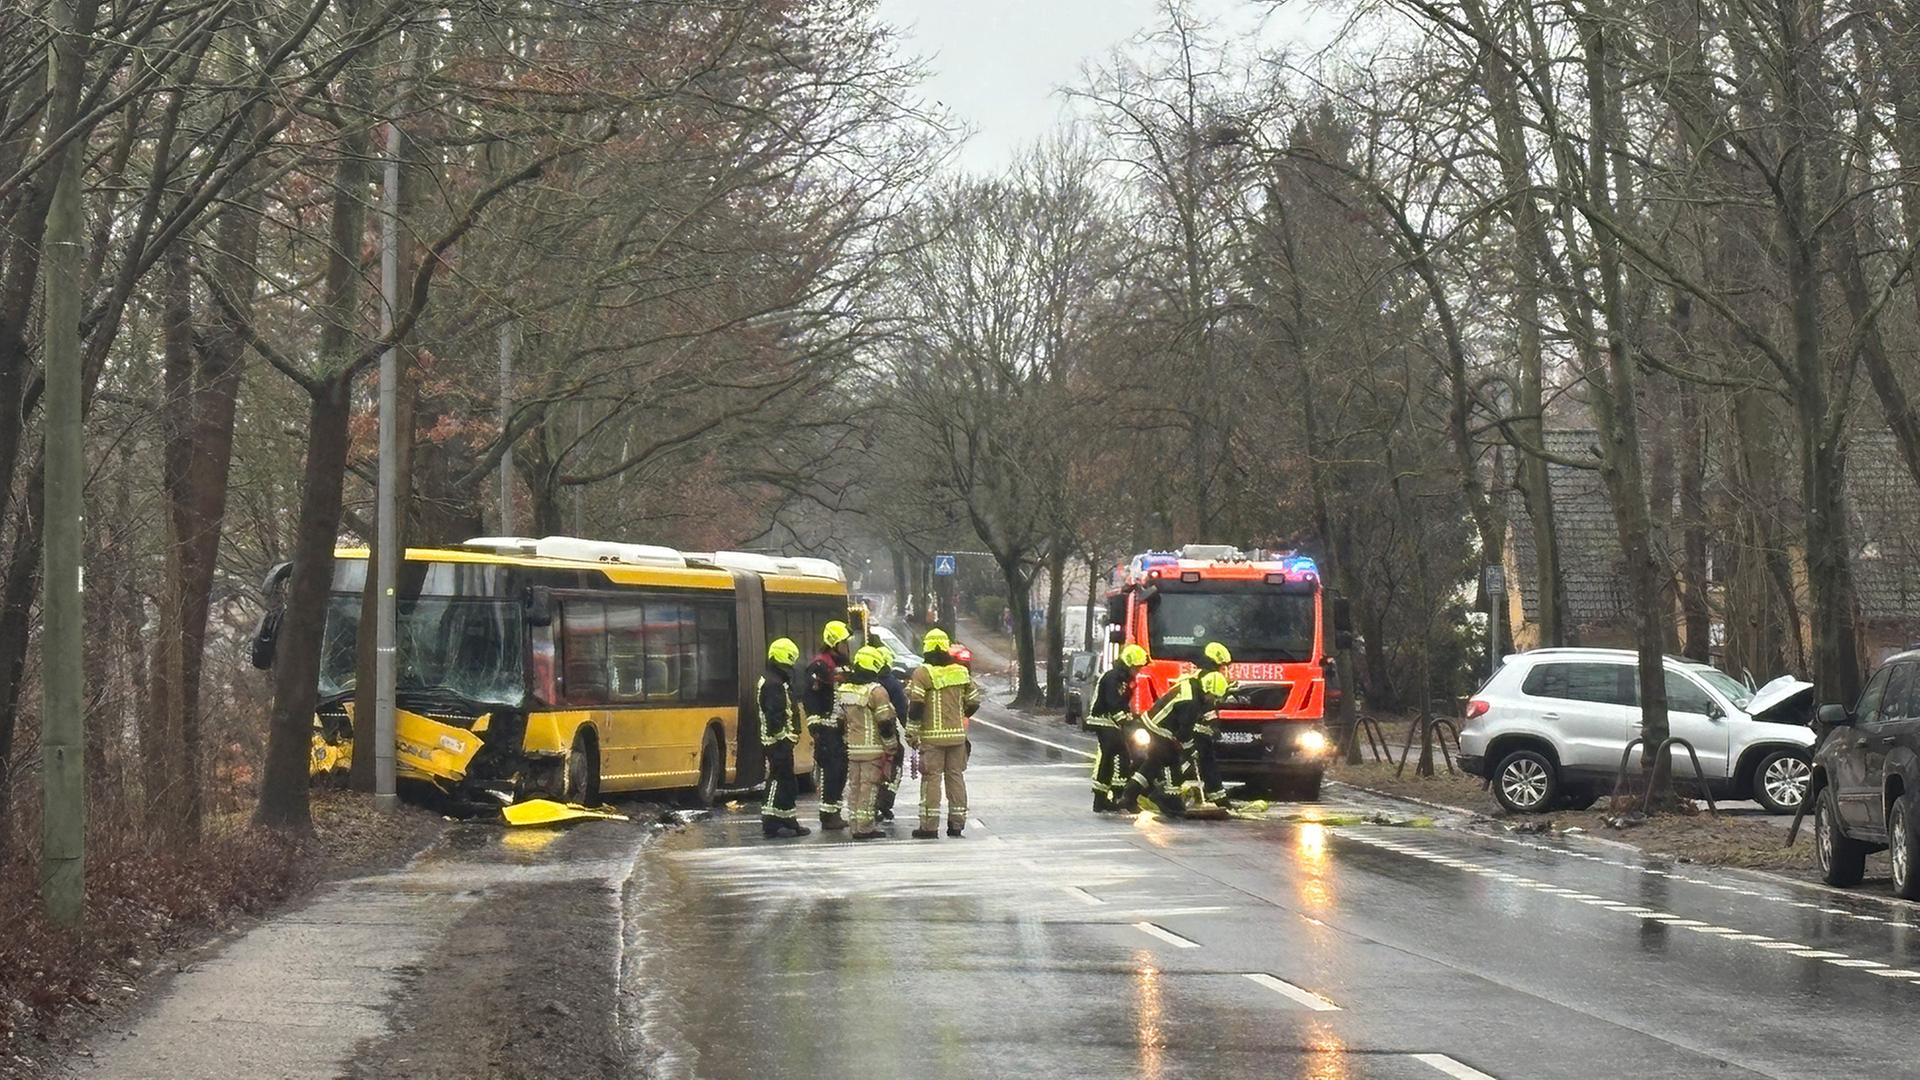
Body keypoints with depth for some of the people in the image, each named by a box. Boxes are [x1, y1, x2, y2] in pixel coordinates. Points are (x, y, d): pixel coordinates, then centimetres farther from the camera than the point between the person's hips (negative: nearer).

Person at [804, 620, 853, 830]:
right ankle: (828, 815, -8)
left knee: (842, 770, 11)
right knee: (831, 771, -10)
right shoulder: (820, 666, -11)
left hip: (842, 727, 9)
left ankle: (834, 812, 18)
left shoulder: (842, 665, 19)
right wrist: (814, 724, -21)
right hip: (827, 728, -9)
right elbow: (808, 696, -17)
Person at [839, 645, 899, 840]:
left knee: (854, 786, 12)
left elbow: (841, 721, 15)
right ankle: (865, 827, -5)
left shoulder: (843, 690, 9)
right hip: (872, 749, -6)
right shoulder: (876, 691, -13)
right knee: (868, 787, -4)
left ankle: (856, 825, 15)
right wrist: (892, 746, -6)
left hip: (851, 749, 6)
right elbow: (885, 722, -15)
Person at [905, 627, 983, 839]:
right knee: (955, 777, 11)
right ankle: (957, 823, 14)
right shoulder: (961, 672, 7)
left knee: (931, 778, -2)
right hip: (957, 734, 5)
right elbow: (973, 701, 13)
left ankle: (929, 825, -3)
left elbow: (915, 705, -14)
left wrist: (911, 733, -8)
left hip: (932, 736, -5)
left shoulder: (922, 673, -9)